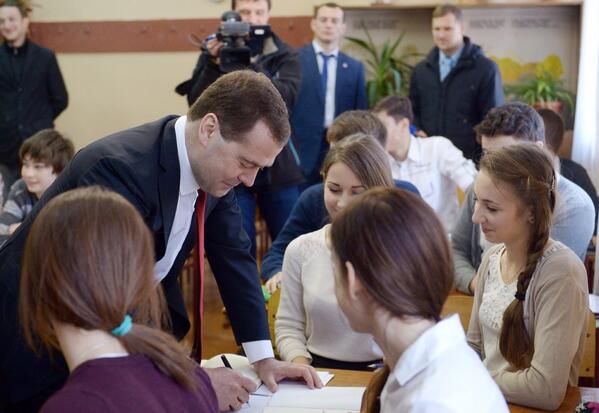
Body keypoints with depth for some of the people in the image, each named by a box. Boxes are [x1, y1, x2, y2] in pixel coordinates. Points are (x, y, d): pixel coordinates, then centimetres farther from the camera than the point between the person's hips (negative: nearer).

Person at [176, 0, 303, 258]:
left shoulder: (285, 57, 2)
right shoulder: (214, 52, 2)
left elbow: (286, 99, -16)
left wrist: (253, 64, -27)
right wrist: (213, 64, -22)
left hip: (278, 166, 1)